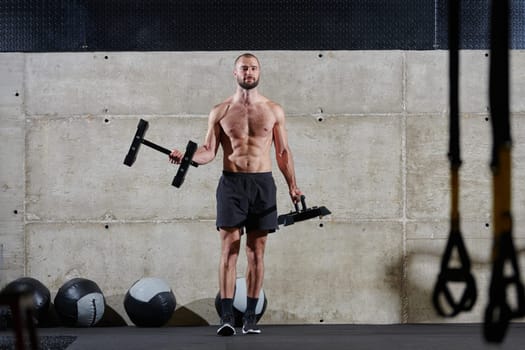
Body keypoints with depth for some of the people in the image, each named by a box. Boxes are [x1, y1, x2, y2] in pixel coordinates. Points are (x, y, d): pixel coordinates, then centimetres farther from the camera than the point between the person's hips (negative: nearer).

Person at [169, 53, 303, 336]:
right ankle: (226, 317, -7)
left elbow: (283, 152, 10)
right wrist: (185, 157, -17)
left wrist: (292, 185, 4)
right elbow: (208, 151, 1)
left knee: (257, 252, 3)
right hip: (232, 183, -1)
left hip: (262, 184, 1)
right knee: (229, 250, -6)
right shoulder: (220, 112, 5)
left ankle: (250, 317, 8)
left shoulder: (273, 110, 8)